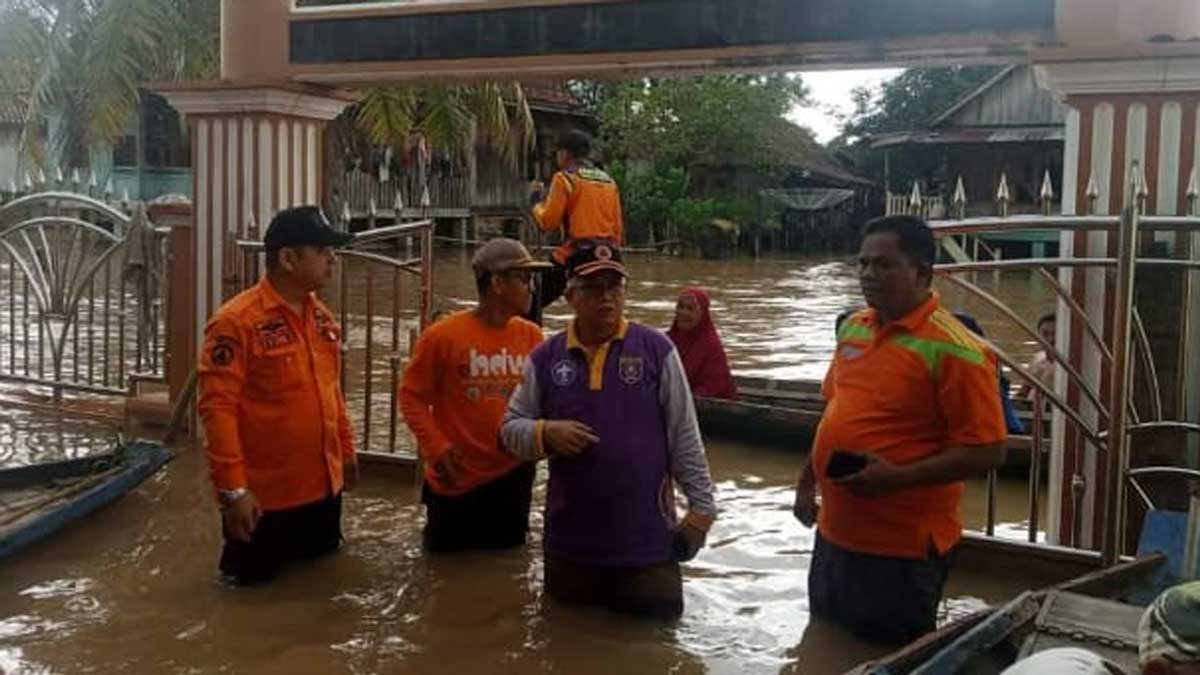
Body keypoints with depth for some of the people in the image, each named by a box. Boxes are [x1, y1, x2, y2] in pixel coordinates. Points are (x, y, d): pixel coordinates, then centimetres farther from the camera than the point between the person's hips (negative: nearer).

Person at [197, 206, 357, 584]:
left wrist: (346, 450, 20)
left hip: (323, 487, 7)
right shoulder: (237, 321, -17)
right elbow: (218, 408, -20)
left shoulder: (321, 317, 7)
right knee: (255, 580, 11)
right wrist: (233, 489, -22)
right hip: (263, 496, -7)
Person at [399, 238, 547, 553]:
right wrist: (436, 447, -18)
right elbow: (412, 395, -7)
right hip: (456, 480, -3)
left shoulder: (531, 335, -1)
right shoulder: (443, 335, -12)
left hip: (513, 477, 4)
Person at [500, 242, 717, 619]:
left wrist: (701, 506, -2)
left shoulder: (656, 349, -4)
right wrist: (545, 433, -13)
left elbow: (684, 436, -1)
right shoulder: (546, 357, 2)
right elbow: (511, 428, 7)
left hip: (646, 541, -2)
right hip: (569, 541, 2)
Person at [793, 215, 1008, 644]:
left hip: (902, 548, -8)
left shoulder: (953, 351, -18)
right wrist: (807, 481, 14)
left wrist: (897, 477, -26)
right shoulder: (852, 328, 6)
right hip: (835, 534, 8)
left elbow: (987, 452, -19)